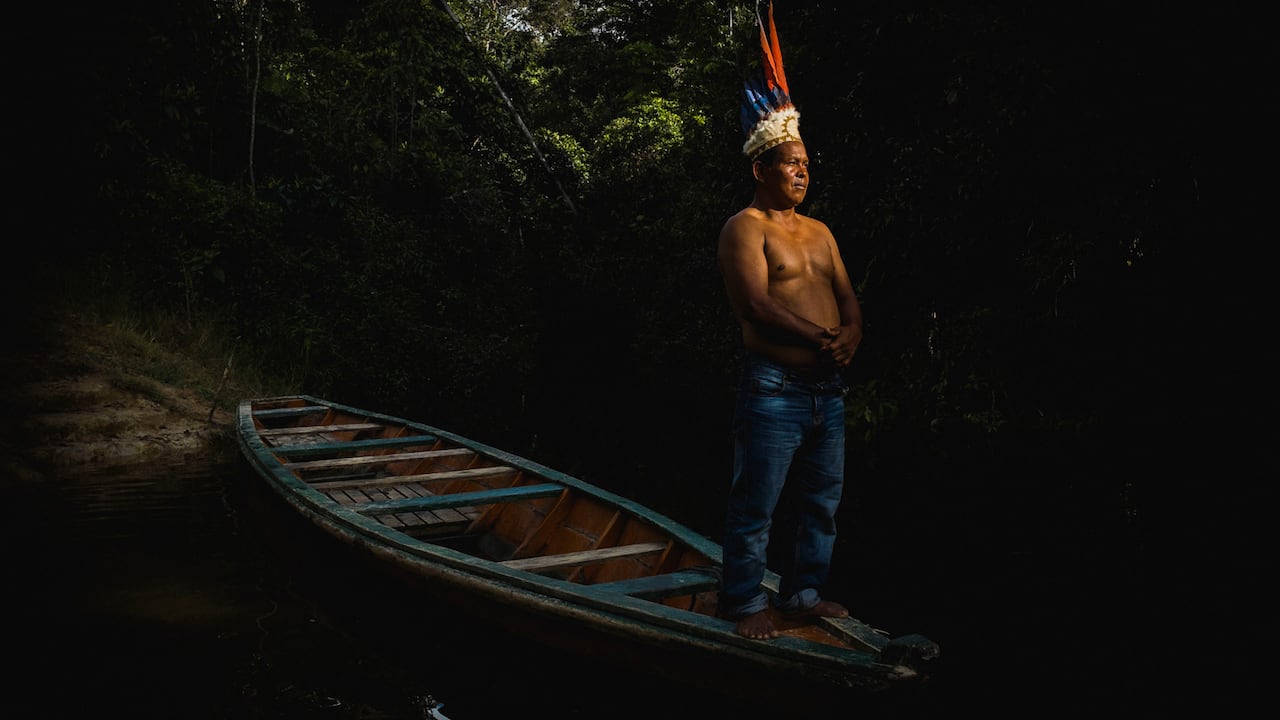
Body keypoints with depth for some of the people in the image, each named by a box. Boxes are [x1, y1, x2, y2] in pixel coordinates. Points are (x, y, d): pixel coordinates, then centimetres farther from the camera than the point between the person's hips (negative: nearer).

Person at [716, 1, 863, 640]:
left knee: (823, 500, 15)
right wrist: (821, 340, -17)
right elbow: (757, 306, -17)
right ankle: (745, 602, 12)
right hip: (774, 388, -8)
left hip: (828, 389, 8)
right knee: (756, 505, -1)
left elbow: (847, 297, 13)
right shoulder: (746, 227, -6)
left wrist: (851, 333, -9)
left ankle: (803, 593, 29)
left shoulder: (819, 232, 18)